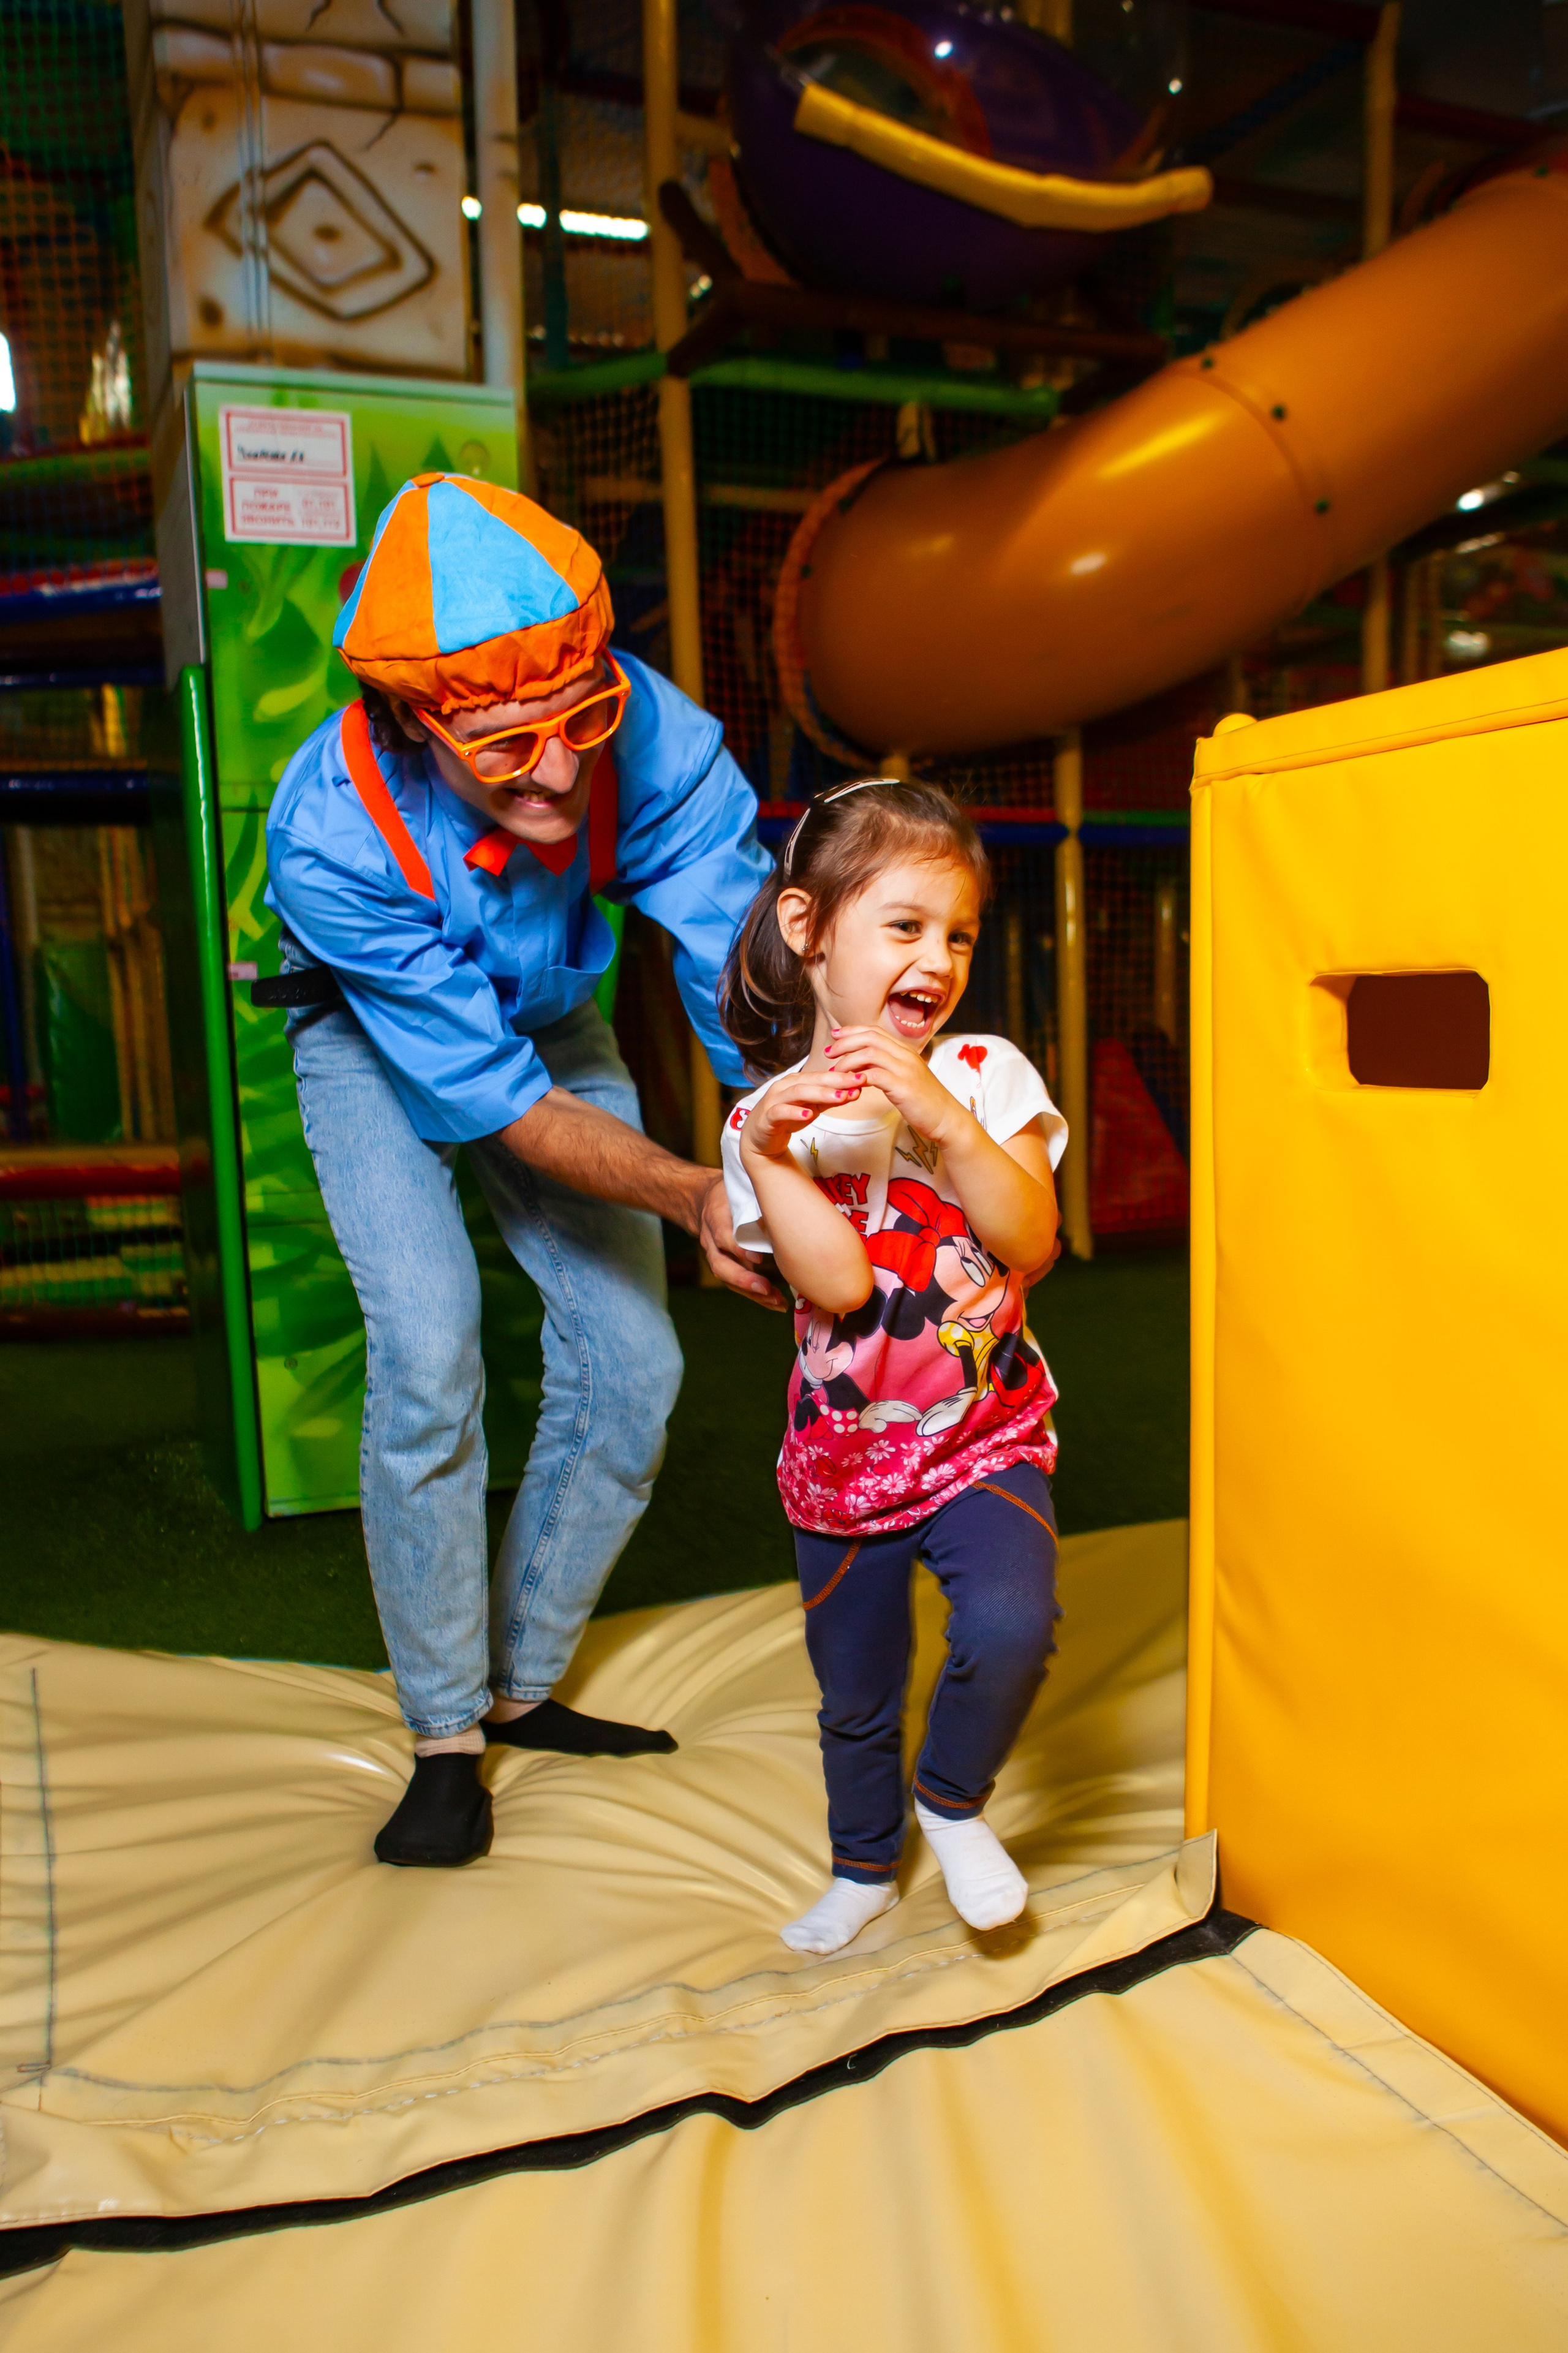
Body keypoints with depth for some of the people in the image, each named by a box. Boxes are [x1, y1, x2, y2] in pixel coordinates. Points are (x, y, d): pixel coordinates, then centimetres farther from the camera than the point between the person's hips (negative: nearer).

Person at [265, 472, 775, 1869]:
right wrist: (690, 1195, -46)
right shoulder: (329, 837, -37)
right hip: (382, 1052, -3)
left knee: (632, 1367, -3)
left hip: (556, 1029, 3)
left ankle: (524, 1686, 19)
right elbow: (494, 1099, -34)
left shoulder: (648, 733, -33)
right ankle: (445, 1738, 2)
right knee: (429, 1359, -20)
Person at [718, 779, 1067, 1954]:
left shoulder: (985, 1073, -6)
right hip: (845, 1455, 1)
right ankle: (865, 1870, 48)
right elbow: (837, 1283, -20)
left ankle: (953, 1801, 8)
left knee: (1012, 1625, -25)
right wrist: (769, 1149, -27)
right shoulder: (769, 1119, -8)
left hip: (989, 1436, 0)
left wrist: (943, 1118, -26)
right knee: (855, 1698, 17)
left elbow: (1033, 1244, -17)